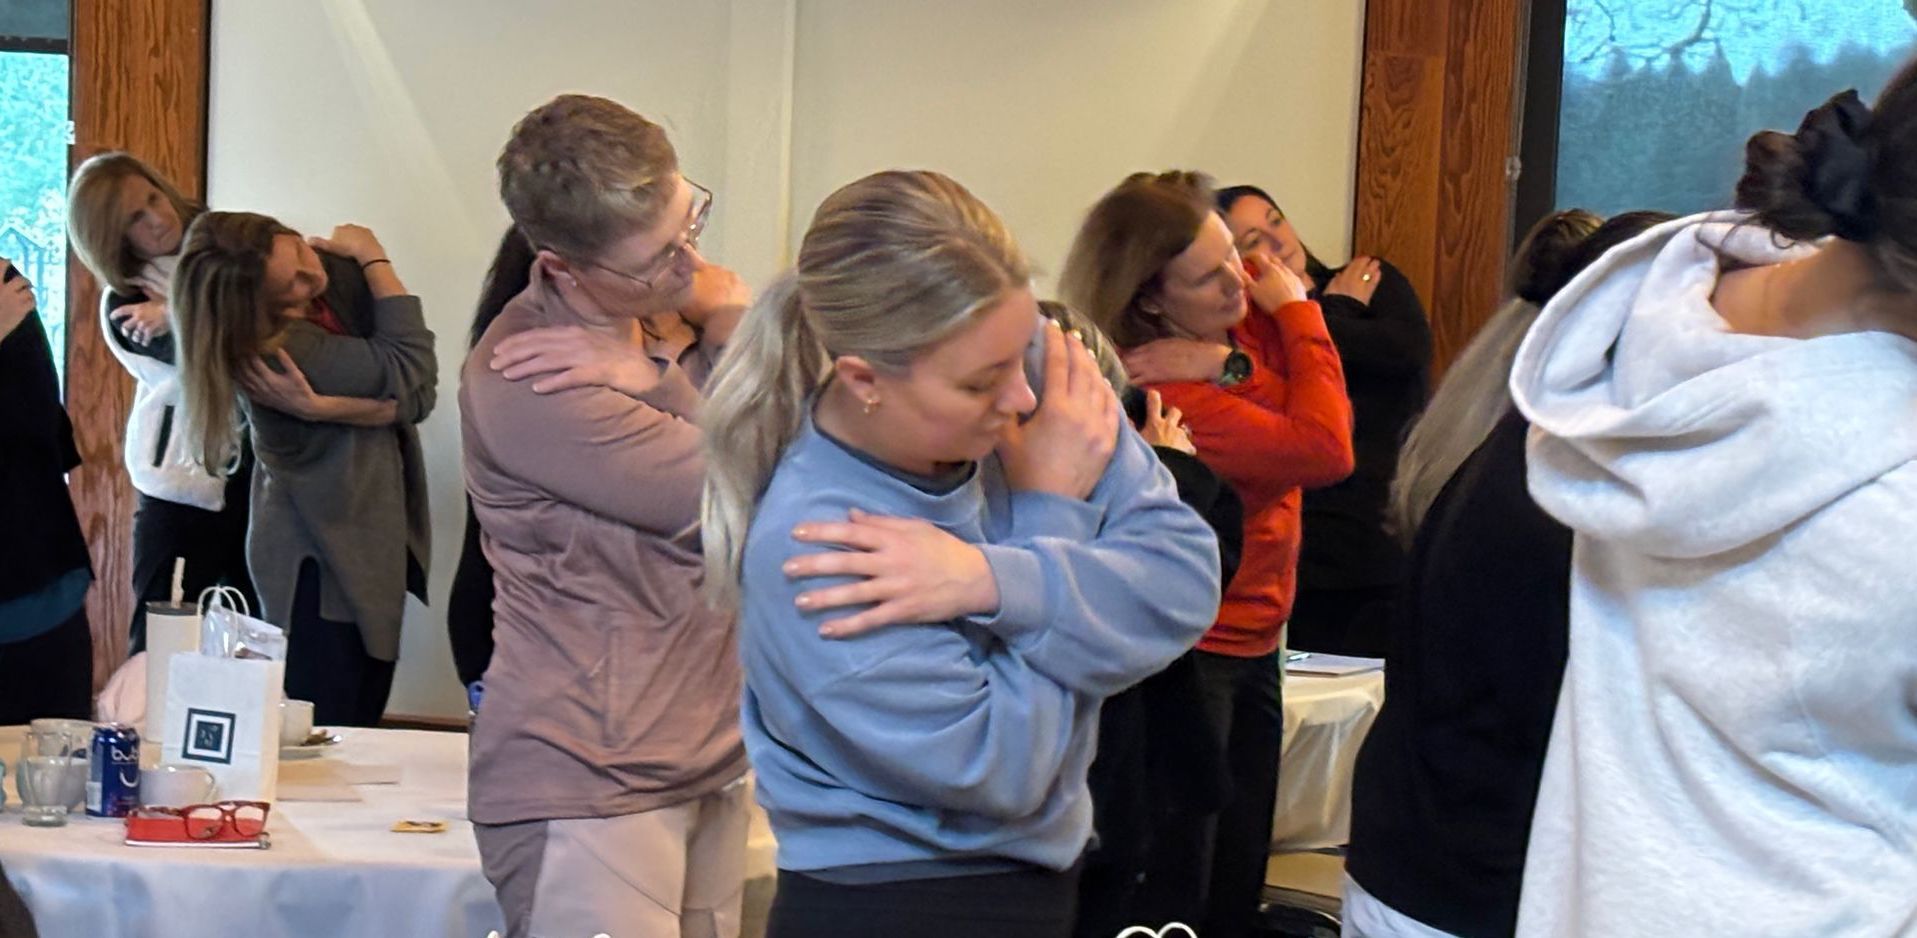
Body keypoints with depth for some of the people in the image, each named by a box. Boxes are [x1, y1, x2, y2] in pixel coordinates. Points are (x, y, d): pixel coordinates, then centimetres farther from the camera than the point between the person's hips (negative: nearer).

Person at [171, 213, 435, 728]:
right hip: (322, 564, -7)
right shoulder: (284, 347, -25)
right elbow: (411, 366, -19)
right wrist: (375, 260, -10)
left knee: (360, 725, 14)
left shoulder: (341, 277, -4)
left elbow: (419, 396, -6)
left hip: (372, 547, 7)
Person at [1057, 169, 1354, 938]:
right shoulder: (1156, 385, -23)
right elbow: (1324, 451, -24)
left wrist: (1232, 365, -25)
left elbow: (1334, 419, -11)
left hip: (1256, 639, 8)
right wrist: (1299, 314, -13)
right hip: (1191, 649, -8)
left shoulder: (1249, 312, 0)